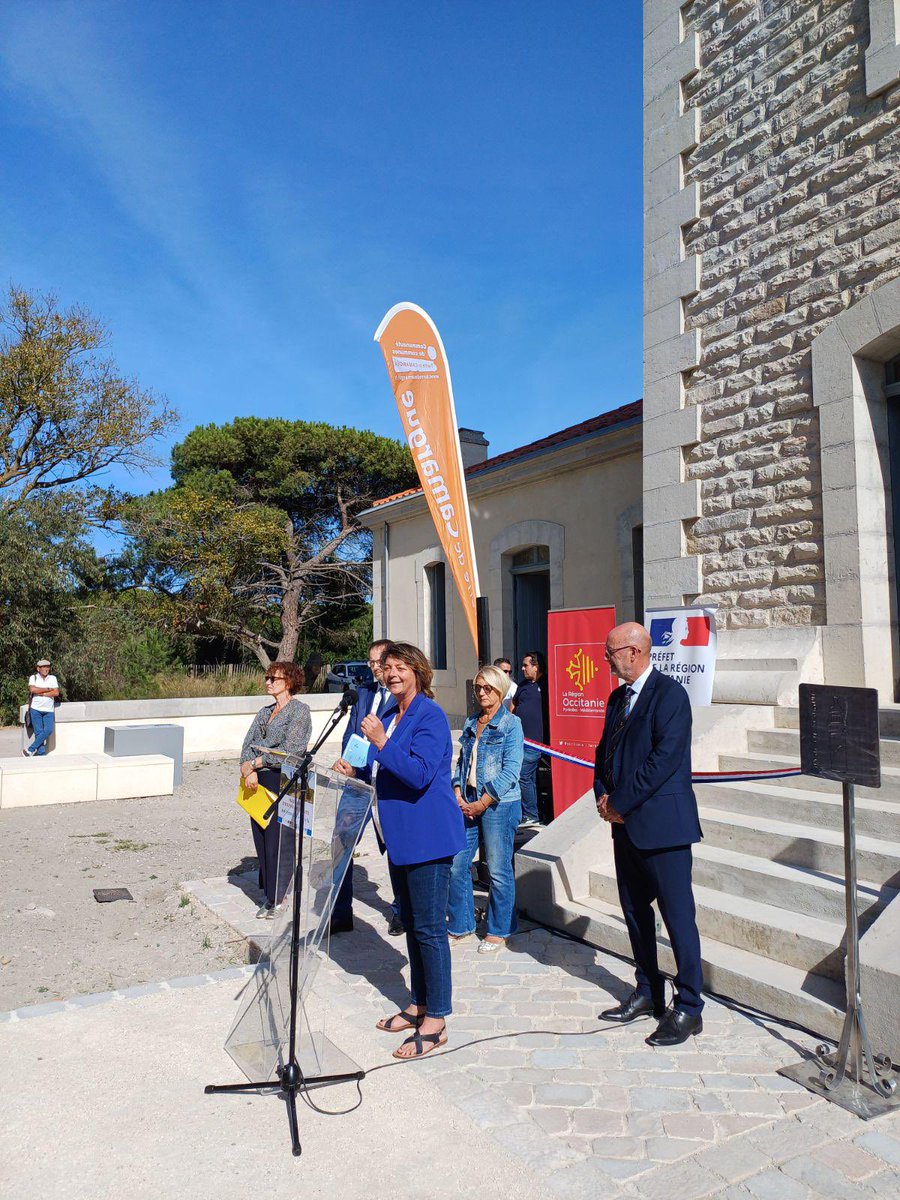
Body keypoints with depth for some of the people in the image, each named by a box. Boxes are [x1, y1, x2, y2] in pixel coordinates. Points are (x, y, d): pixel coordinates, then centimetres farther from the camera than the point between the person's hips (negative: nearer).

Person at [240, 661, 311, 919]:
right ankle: (270, 896, 22)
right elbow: (247, 744, 10)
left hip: (284, 782, -7)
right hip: (258, 782, 7)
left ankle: (281, 900, 8)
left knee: (279, 840, -3)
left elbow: (289, 750, -15)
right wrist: (249, 771, -9)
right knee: (262, 838, 10)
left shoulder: (299, 710, -6)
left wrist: (253, 763, -10)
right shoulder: (265, 712, 17)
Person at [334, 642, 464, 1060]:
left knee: (429, 927, -2)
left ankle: (435, 1022, 9)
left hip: (427, 836, -10)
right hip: (400, 837, 10)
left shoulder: (429, 716, -14)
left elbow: (420, 774, -24)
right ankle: (418, 1005, 33)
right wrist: (355, 771, 8)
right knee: (411, 923, 19)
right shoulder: (390, 715, 13)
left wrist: (381, 742, -28)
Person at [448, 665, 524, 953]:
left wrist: (482, 803, -14)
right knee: (456, 865, 6)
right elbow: (461, 762, 14)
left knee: (499, 870, 5)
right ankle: (460, 925, 24)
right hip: (467, 805, 6)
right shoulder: (471, 724, 12)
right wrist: (458, 796, -2)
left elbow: (511, 771, -13)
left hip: (499, 805, -6)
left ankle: (500, 931, 23)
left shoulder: (511, 724, -7)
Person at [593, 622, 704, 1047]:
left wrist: (621, 803, -16)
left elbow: (665, 757, -20)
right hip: (626, 823, 9)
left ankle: (688, 1007, 13)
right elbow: (605, 751, 17)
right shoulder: (618, 697, 14)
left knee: (678, 916, 1)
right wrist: (603, 795, 0)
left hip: (661, 823, -8)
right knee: (635, 912, 16)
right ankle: (647, 993, 30)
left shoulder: (669, 693, -13)